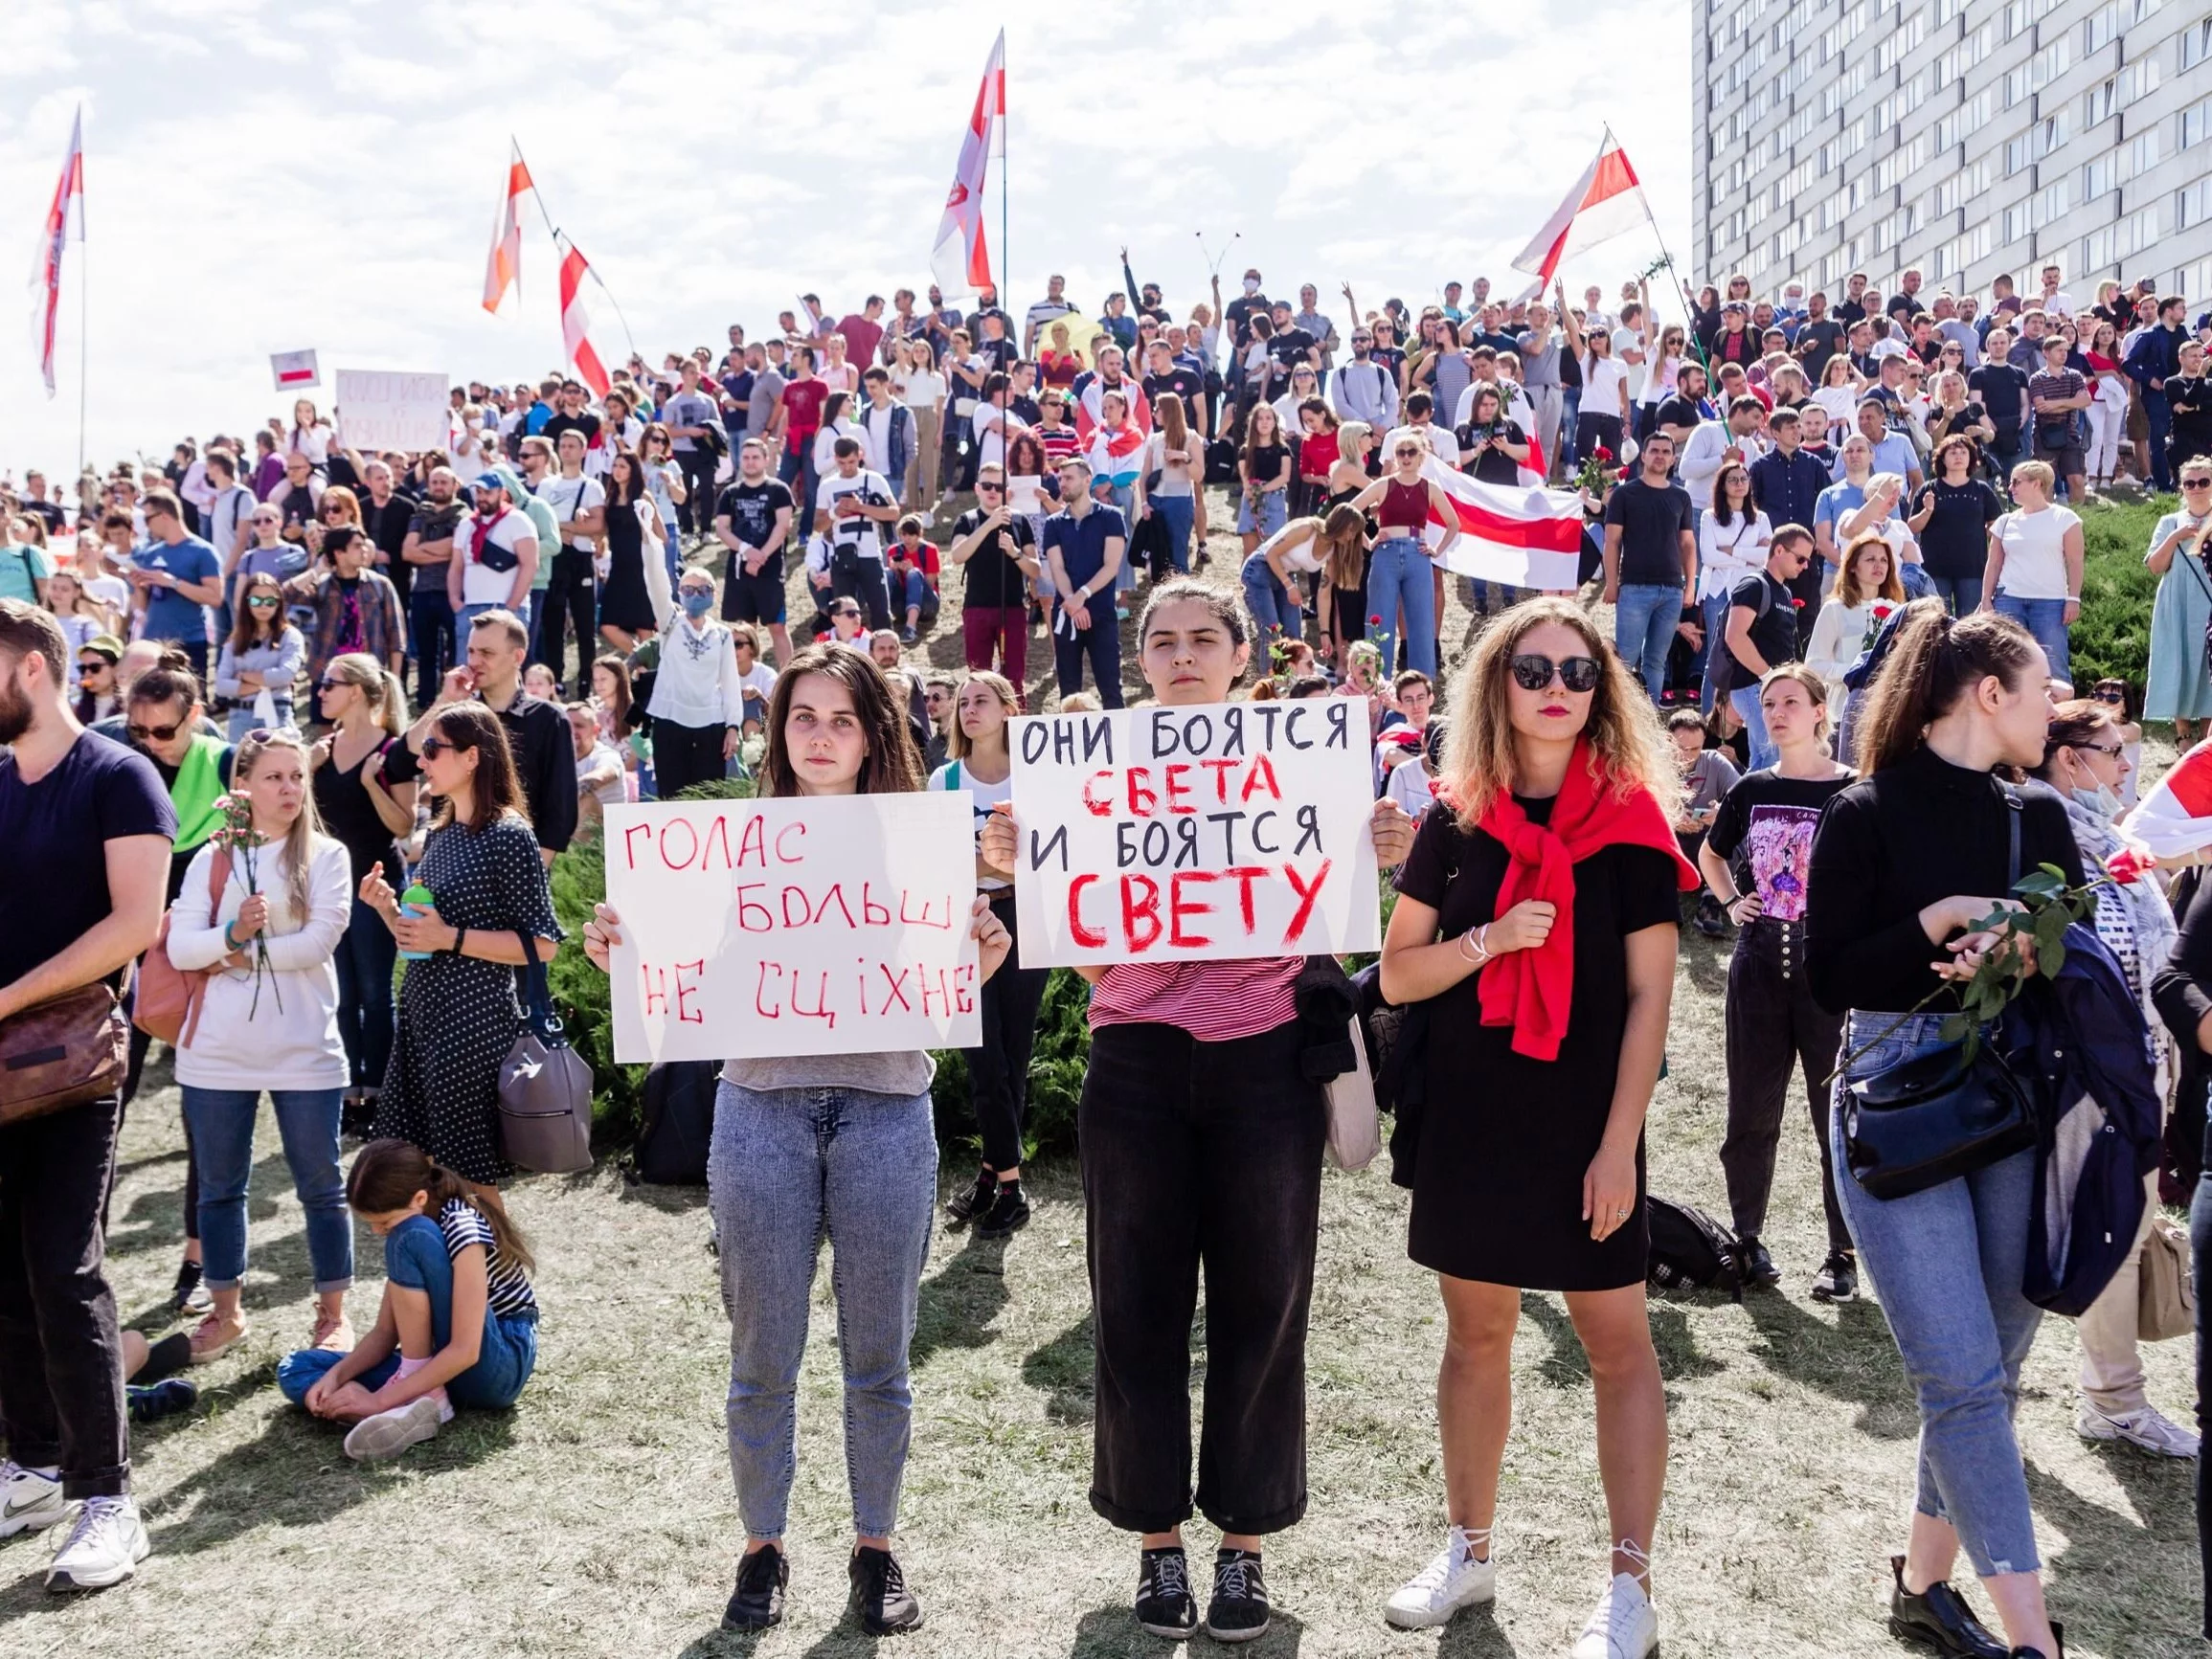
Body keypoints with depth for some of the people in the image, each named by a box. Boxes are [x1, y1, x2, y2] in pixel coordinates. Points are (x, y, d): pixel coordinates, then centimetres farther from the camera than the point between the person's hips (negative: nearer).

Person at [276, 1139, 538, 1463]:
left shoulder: (462, 1227, -21)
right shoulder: (412, 1233, 5)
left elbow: (465, 1351, -26)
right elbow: (385, 1333, 6)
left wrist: (380, 1399, -24)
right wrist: (336, 1375, -12)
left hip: (496, 1369, -9)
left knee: (412, 1239, -26)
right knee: (294, 1368, -1)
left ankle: (424, 1397, -19)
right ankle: (406, 1416, -27)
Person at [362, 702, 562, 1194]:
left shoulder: (509, 834, -13)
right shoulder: (439, 833, 12)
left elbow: (542, 944, -14)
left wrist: (452, 938, -19)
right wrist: (388, 909, 0)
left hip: (474, 1023, -8)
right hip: (421, 1013, 8)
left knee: (468, 1173, 2)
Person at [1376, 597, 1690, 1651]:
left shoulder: (1629, 820, -5)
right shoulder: (1455, 823, 1)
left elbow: (1649, 996, -7)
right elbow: (1397, 976, 2)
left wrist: (1618, 1145, -12)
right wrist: (1491, 939, -16)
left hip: (1583, 1122, -3)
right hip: (1468, 1118, 3)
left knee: (1618, 1344, 3)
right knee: (1476, 1333, 13)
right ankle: (1469, 1552, 29)